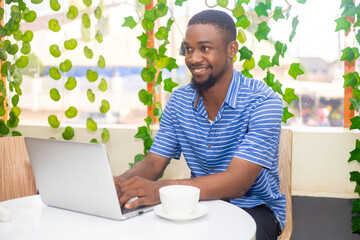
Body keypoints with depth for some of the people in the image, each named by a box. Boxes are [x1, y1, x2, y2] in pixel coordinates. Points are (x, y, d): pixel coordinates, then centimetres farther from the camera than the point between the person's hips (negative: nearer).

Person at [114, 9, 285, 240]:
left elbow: (237, 183, -28)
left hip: (255, 207, -4)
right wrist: (122, 182, -24)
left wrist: (160, 190, -41)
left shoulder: (262, 101, -19)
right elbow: (154, 163, 1)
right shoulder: (179, 100, 1)